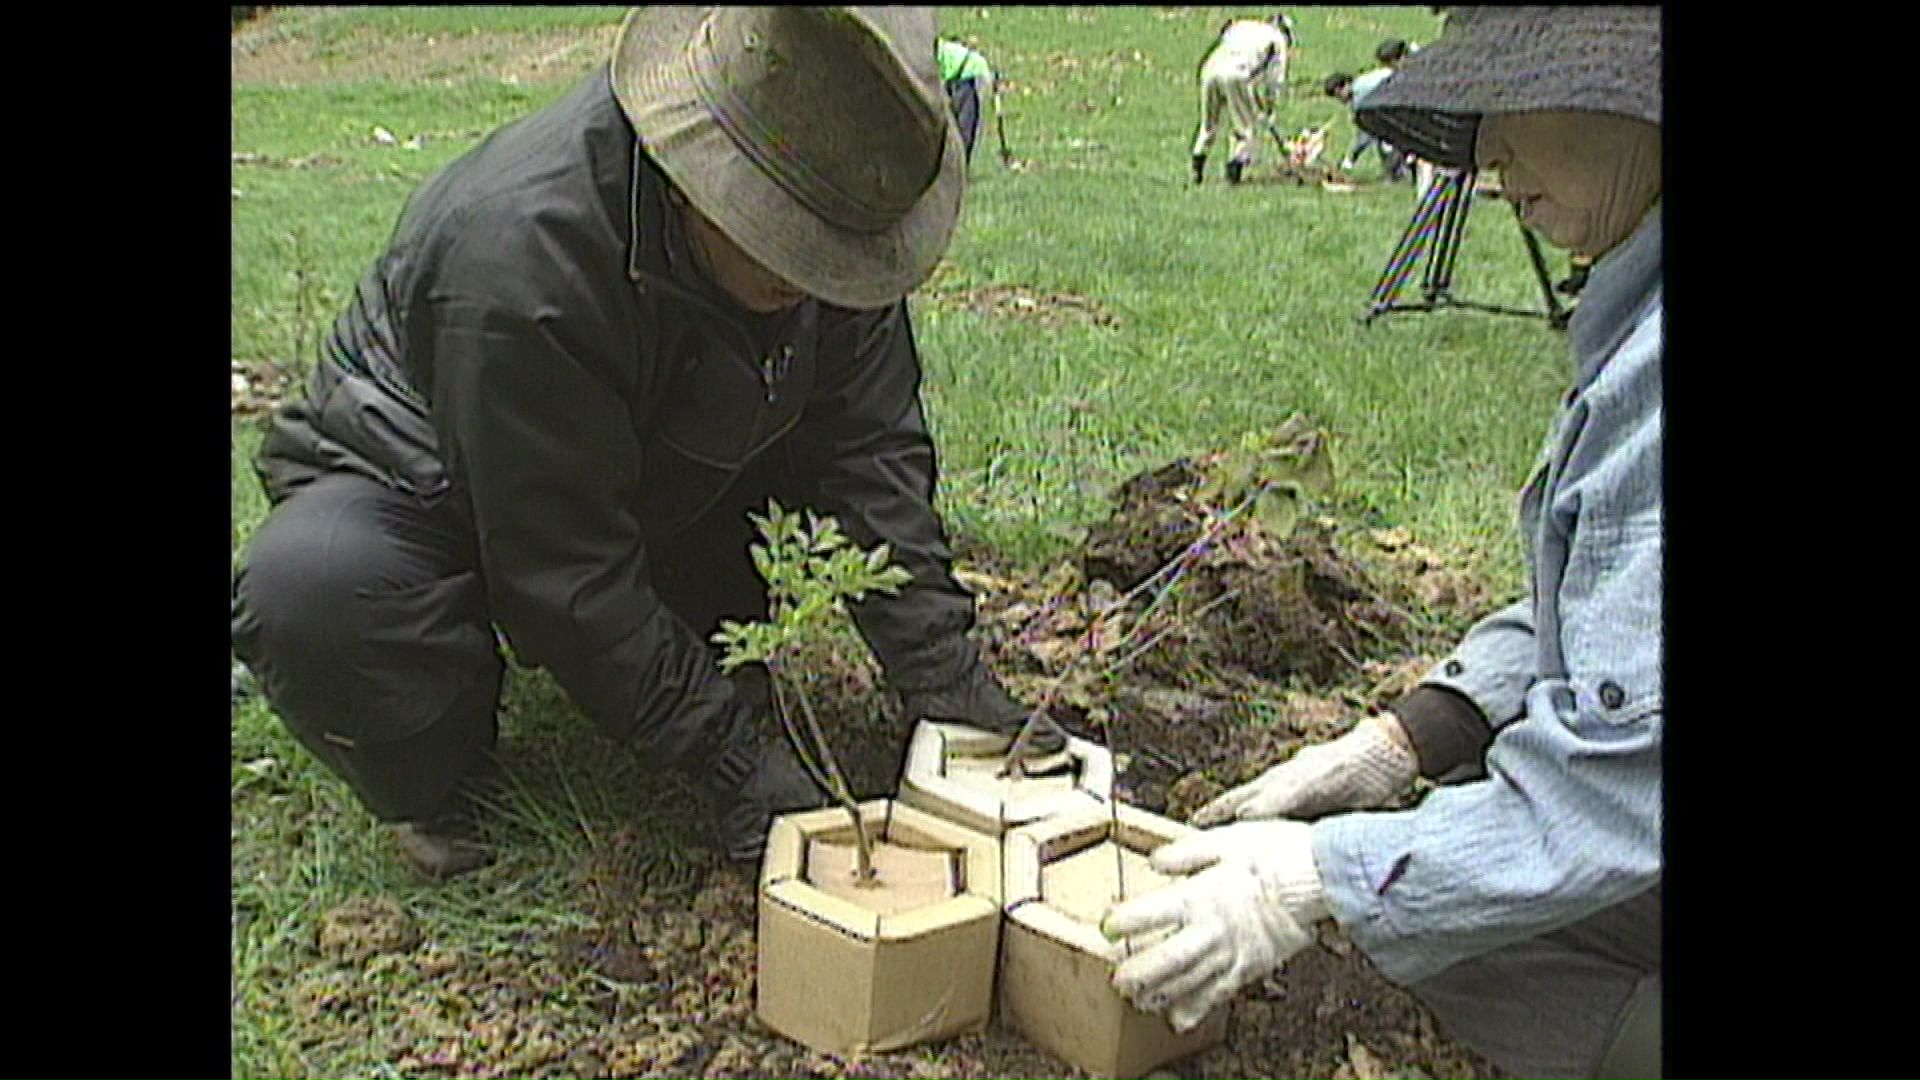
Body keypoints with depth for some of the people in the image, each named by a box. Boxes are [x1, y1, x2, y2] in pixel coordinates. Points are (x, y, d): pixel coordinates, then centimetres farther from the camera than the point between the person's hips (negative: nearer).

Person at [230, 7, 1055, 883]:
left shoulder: (829, 216, -18)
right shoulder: (522, 255, -39)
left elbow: (868, 448, -12)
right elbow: (562, 571, -33)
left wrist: (946, 680, -18)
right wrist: (732, 758, -29)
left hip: (658, 482, 5)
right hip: (424, 492, -5)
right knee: (309, 587, -38)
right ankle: (428, 793, -6)